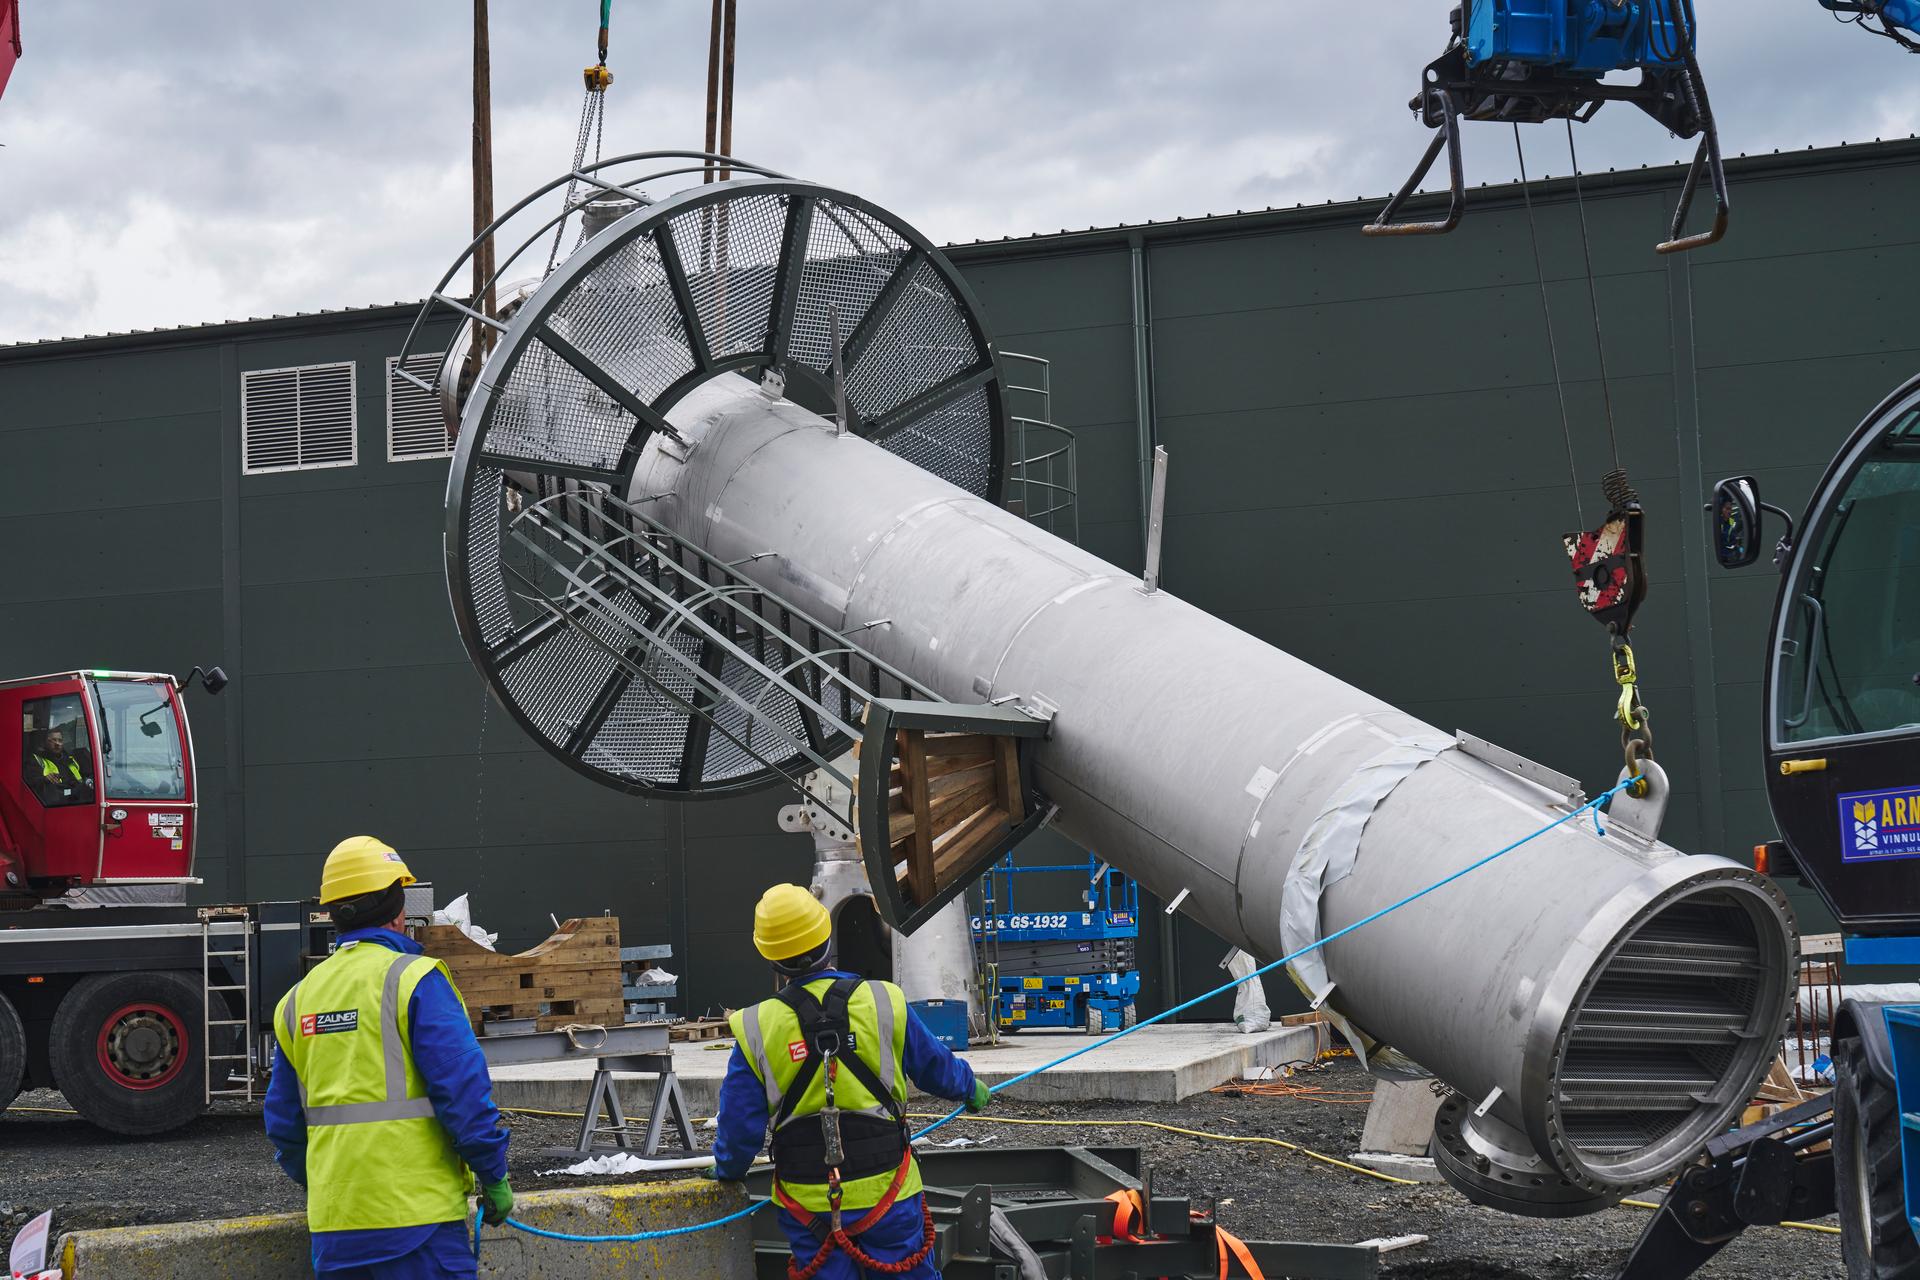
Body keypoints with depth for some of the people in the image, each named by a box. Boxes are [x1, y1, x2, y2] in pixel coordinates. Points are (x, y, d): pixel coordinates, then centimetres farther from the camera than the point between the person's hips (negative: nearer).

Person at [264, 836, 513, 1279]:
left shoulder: (299, 997, 12)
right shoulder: (414, 980, -9)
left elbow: (283, 1121, 18)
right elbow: (463, 1091, -13)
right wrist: (494, 1177, -5)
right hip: (415, 1215, -6)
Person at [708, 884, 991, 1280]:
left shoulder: (756, 1030, -9)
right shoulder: (884, 1005, -8)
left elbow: (739, 1127, -3)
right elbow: (936, 1066, 9)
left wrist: (727, 1171, 18)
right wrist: (970, 1088, 31)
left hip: (806, 1202, 0)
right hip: (886, 1189, 0)